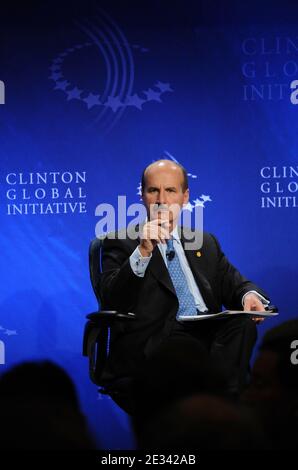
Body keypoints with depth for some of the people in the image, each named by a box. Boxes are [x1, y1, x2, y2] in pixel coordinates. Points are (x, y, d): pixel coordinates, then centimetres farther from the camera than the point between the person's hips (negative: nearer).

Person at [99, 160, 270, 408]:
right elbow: (111, 301, -3)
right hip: (153, 339, -5)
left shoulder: (206, 242, 28)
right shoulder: (121, 243, 11)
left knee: (243, 322, -28)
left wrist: (250, 294, -4)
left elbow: (232, 282, 21)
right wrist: (143, 252, -16)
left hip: (209, 331, 5)